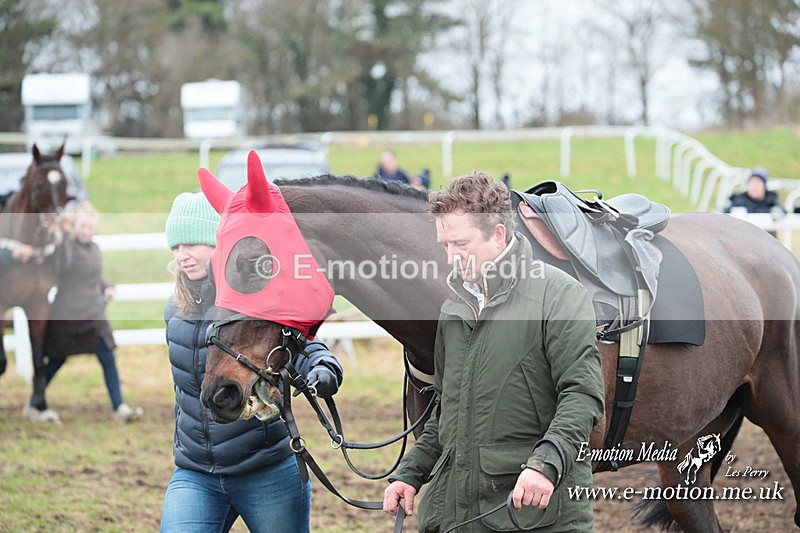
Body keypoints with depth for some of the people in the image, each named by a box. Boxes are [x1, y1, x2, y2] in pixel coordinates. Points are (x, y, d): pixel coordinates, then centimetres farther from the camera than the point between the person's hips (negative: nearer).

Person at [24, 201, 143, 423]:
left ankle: (119, 407, 5)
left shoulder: (95, 249, 10)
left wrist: (108, 287, 4)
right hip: (66, 315, -6)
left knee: (108, 358, -1)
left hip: (94, 314, 6)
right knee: (56, 361, 5)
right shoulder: (64, 247, -12)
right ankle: (35, 405, 21)